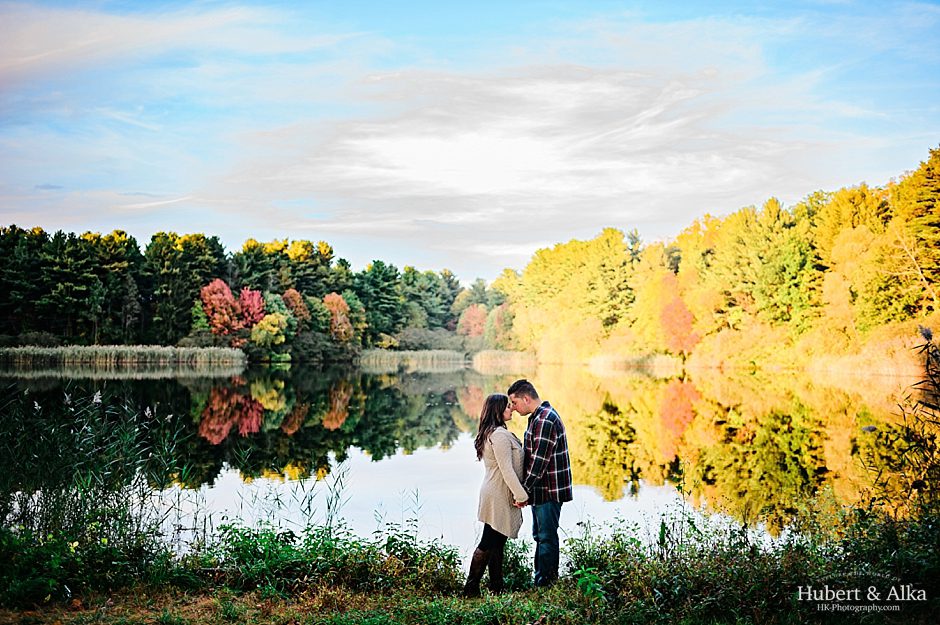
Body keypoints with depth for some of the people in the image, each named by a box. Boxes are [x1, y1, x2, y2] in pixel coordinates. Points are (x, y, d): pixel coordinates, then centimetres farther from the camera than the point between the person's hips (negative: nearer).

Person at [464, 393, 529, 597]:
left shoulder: (490, 433, 14)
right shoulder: (500, 435, -19)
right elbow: (506, 469, -22)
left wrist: (518, 493, 20)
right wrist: (521, 495, -18)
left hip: (496, 494, 10)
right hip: (499, 496, -10)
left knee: (497, 542, 13)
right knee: (489, 543, -5)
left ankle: (496, 587, 20)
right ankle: (471, 588, 0)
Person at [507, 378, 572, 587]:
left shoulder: (545, 421, -21)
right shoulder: (537, 417, 12)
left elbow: (539, 461, -24)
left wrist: (523, 491, -19)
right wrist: (525, 489, 16)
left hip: (549, 491, -11)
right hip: (541, 490, 11)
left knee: (547, 537, -2)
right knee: (540, 536, 17)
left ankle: (545, 583, 6)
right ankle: (540, 579, 27)